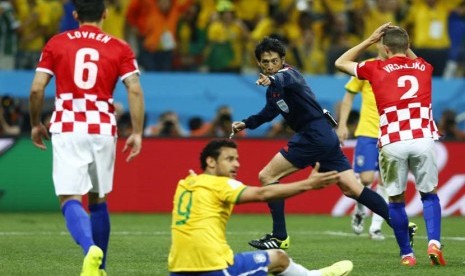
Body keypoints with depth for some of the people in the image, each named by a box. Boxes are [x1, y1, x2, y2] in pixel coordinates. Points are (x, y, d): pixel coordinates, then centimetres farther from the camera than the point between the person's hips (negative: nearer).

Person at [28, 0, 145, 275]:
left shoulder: (56, 43, 6)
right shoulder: (120, 48, 6)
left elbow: (36, 89, 1)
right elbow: (135, 90, -5)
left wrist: (36, 124, 15)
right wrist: (137, 133, -2)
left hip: (67, 129, -2)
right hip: (103, 129, 2)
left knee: (70, 199, -6)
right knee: (98, 199, 17)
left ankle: (90, 249, -34)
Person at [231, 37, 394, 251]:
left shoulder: (289, 73, -10)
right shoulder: (273, 88, 18)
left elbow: (287, 79, -36)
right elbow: (269, 112, 35)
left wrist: (272, 80, -58)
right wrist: (245, 124, 23)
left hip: (314, 136, -10)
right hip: (325, 137, 10)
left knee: (266, 177, -5)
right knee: (352, 189, 4)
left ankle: (279, 237, -4)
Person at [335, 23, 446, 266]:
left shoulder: (376, 69, 9)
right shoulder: (423, 67, 16)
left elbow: (340, 63, 27)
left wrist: (369, 41, 28)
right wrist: (402, 43, 35)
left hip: (392, 143, -1)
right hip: (423, 139, 1)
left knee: (396, 198, 12)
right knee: (429, 193, 15)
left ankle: (406, 254, 12)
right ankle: (434, 242, -5)